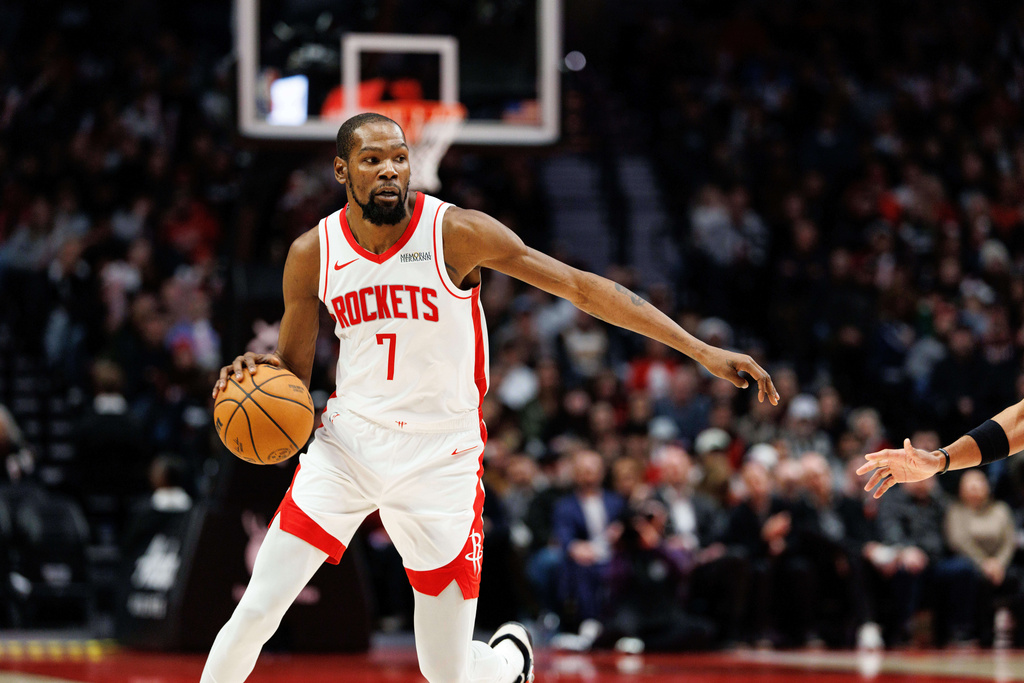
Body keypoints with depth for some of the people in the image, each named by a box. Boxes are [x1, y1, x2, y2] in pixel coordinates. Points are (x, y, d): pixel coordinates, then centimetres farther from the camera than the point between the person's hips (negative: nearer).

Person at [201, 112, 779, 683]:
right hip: (347, 443, 2)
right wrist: (259, 374, -16)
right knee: (257, 610, -10)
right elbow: (294, 370, 10)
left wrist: (701, 350, -15)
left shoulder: (458, 232, -13)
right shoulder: (314, 253, -4)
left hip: (440, 460, -2)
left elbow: (582, 287, -12)